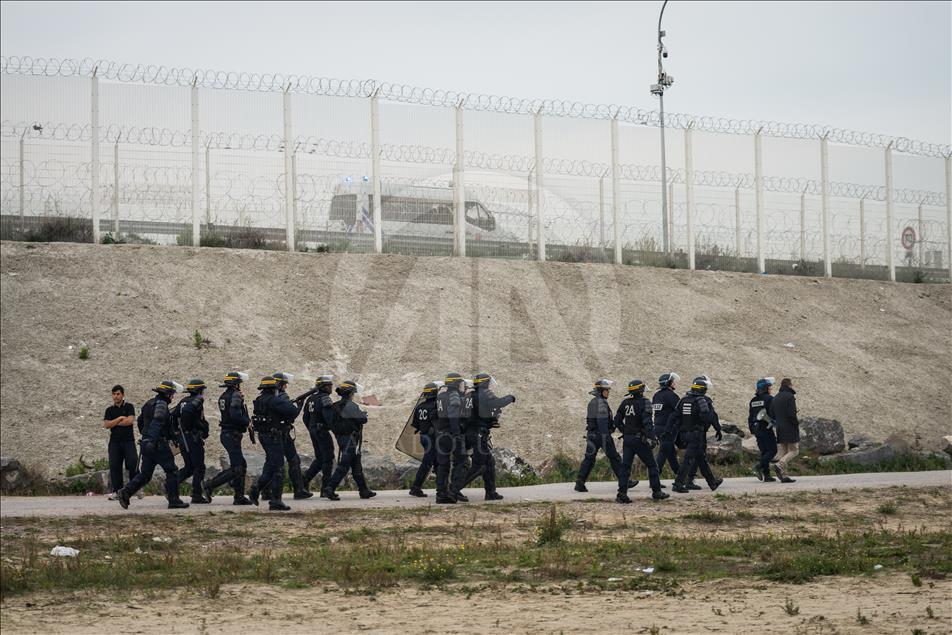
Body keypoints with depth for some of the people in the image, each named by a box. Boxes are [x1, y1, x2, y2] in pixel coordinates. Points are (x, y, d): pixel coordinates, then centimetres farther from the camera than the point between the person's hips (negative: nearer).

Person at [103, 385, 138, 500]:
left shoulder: (129, 407, 5)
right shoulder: (110, 410, 13)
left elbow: (130, 420, -11)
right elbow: (106, 425, 1)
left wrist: (114, 423, -2)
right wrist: (120, 419, -7)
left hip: (128, 440, -3)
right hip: (115, 441, 3)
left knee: (132, 464, -13)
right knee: (114, 465, -6)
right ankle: (116, 491, -2)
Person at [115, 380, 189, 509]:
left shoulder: (149, 403, 17)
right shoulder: (161, 404, -13)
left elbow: (140, 420, 27)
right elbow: (156, 422, -27)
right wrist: (152, 439, -36)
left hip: (146, 444, 9)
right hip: (158, 444, -9)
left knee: (145, 473, 10)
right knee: (172, 471, 0)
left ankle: (125, 492, -4)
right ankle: (174, 500, 0)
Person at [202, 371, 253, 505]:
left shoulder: (223, 396, 12)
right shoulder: (235, 395, -14)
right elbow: (235, 414, -28)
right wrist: (248, 421, -14)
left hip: (226, 433, 10)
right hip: (232, 435, -10)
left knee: (242, 465, 14)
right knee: (237, 469, -9)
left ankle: (239, 497, 15)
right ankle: (210, 486, -10)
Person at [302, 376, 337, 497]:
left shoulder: (311, 399, 13)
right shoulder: (324, 398, -14)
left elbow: (306, 418, 17)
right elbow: (329, 416, -24)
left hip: (313, 431, 9)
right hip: (323, 431, -9)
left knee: (319, 458, 19)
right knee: (328, 459, -2)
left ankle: (305, 480, 11)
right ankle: (325, 489, -3)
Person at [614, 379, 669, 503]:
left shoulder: (625, 403, 8)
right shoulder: (644, 403, -10)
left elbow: (617, 421, 12)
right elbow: (647, 422, -21)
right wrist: (651, 437, -22)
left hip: (627, 439, 5)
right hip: (639, 440, -5)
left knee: (625, 466, 3)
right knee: (651, 465, 8)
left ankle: (622, 493, -7)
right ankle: (656, 492, 12)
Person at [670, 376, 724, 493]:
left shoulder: (684, 400, 8)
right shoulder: (703, 400, -15)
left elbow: (675, 416, 8)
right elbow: (711, 416, -20)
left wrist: (673, 431, 12)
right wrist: (718, 430, -13)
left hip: (686, 434, 8)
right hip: (698, 434, -8)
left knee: (702, 458, 18)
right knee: (689, 459, -8)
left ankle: (712, 482, 30)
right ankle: (678, 484, -13)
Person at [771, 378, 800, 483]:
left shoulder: (776, 398, 14)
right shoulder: (790, 396, -11)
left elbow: (773, 415, 14)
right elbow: (792, 414, -19)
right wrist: (796, 423, -6)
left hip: (780, 429, 8)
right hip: (790, 428, -8)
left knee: (783, 451, 8)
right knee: (794, 450, -3)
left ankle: (784, 475, 1)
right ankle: (780, 466, -23)